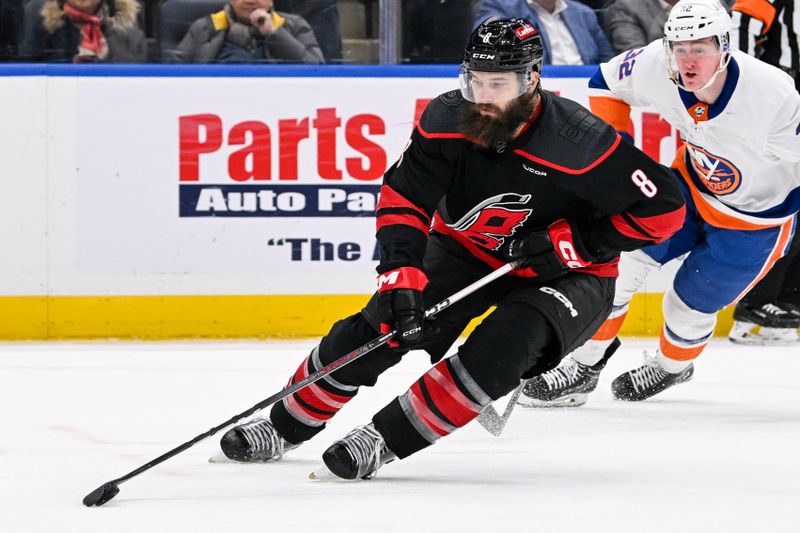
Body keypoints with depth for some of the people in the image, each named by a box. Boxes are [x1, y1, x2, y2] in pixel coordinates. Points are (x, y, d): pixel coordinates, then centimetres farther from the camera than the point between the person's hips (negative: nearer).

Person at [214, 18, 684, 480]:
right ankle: (284, 427, 13)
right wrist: (401, 276, -29)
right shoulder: (447, 120, -19)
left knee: (504, 346, -32)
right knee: (377, 330, -8)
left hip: (565, 275, -4)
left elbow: (664, 207, -24)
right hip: (468, 252, 4)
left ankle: (385, 440, -21)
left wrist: (573, 242, -25)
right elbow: (402, 198, -14)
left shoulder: (579, 143, -30)